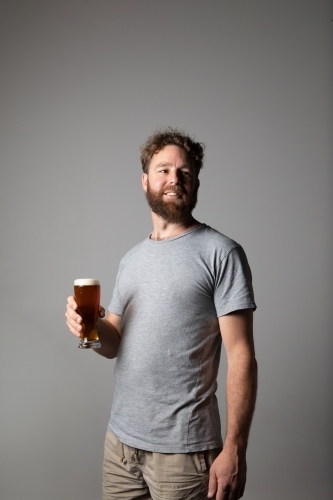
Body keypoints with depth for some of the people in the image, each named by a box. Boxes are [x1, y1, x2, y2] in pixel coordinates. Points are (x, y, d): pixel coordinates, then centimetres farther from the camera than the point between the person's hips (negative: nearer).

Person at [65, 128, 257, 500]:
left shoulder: (221, 253, -8)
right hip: (120, 439, 6)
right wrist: (90, 326, -7)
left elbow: (241, 356, -12)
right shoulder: (131, 259, 12)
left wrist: (234, 449, -17)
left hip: (184, 448, -5)